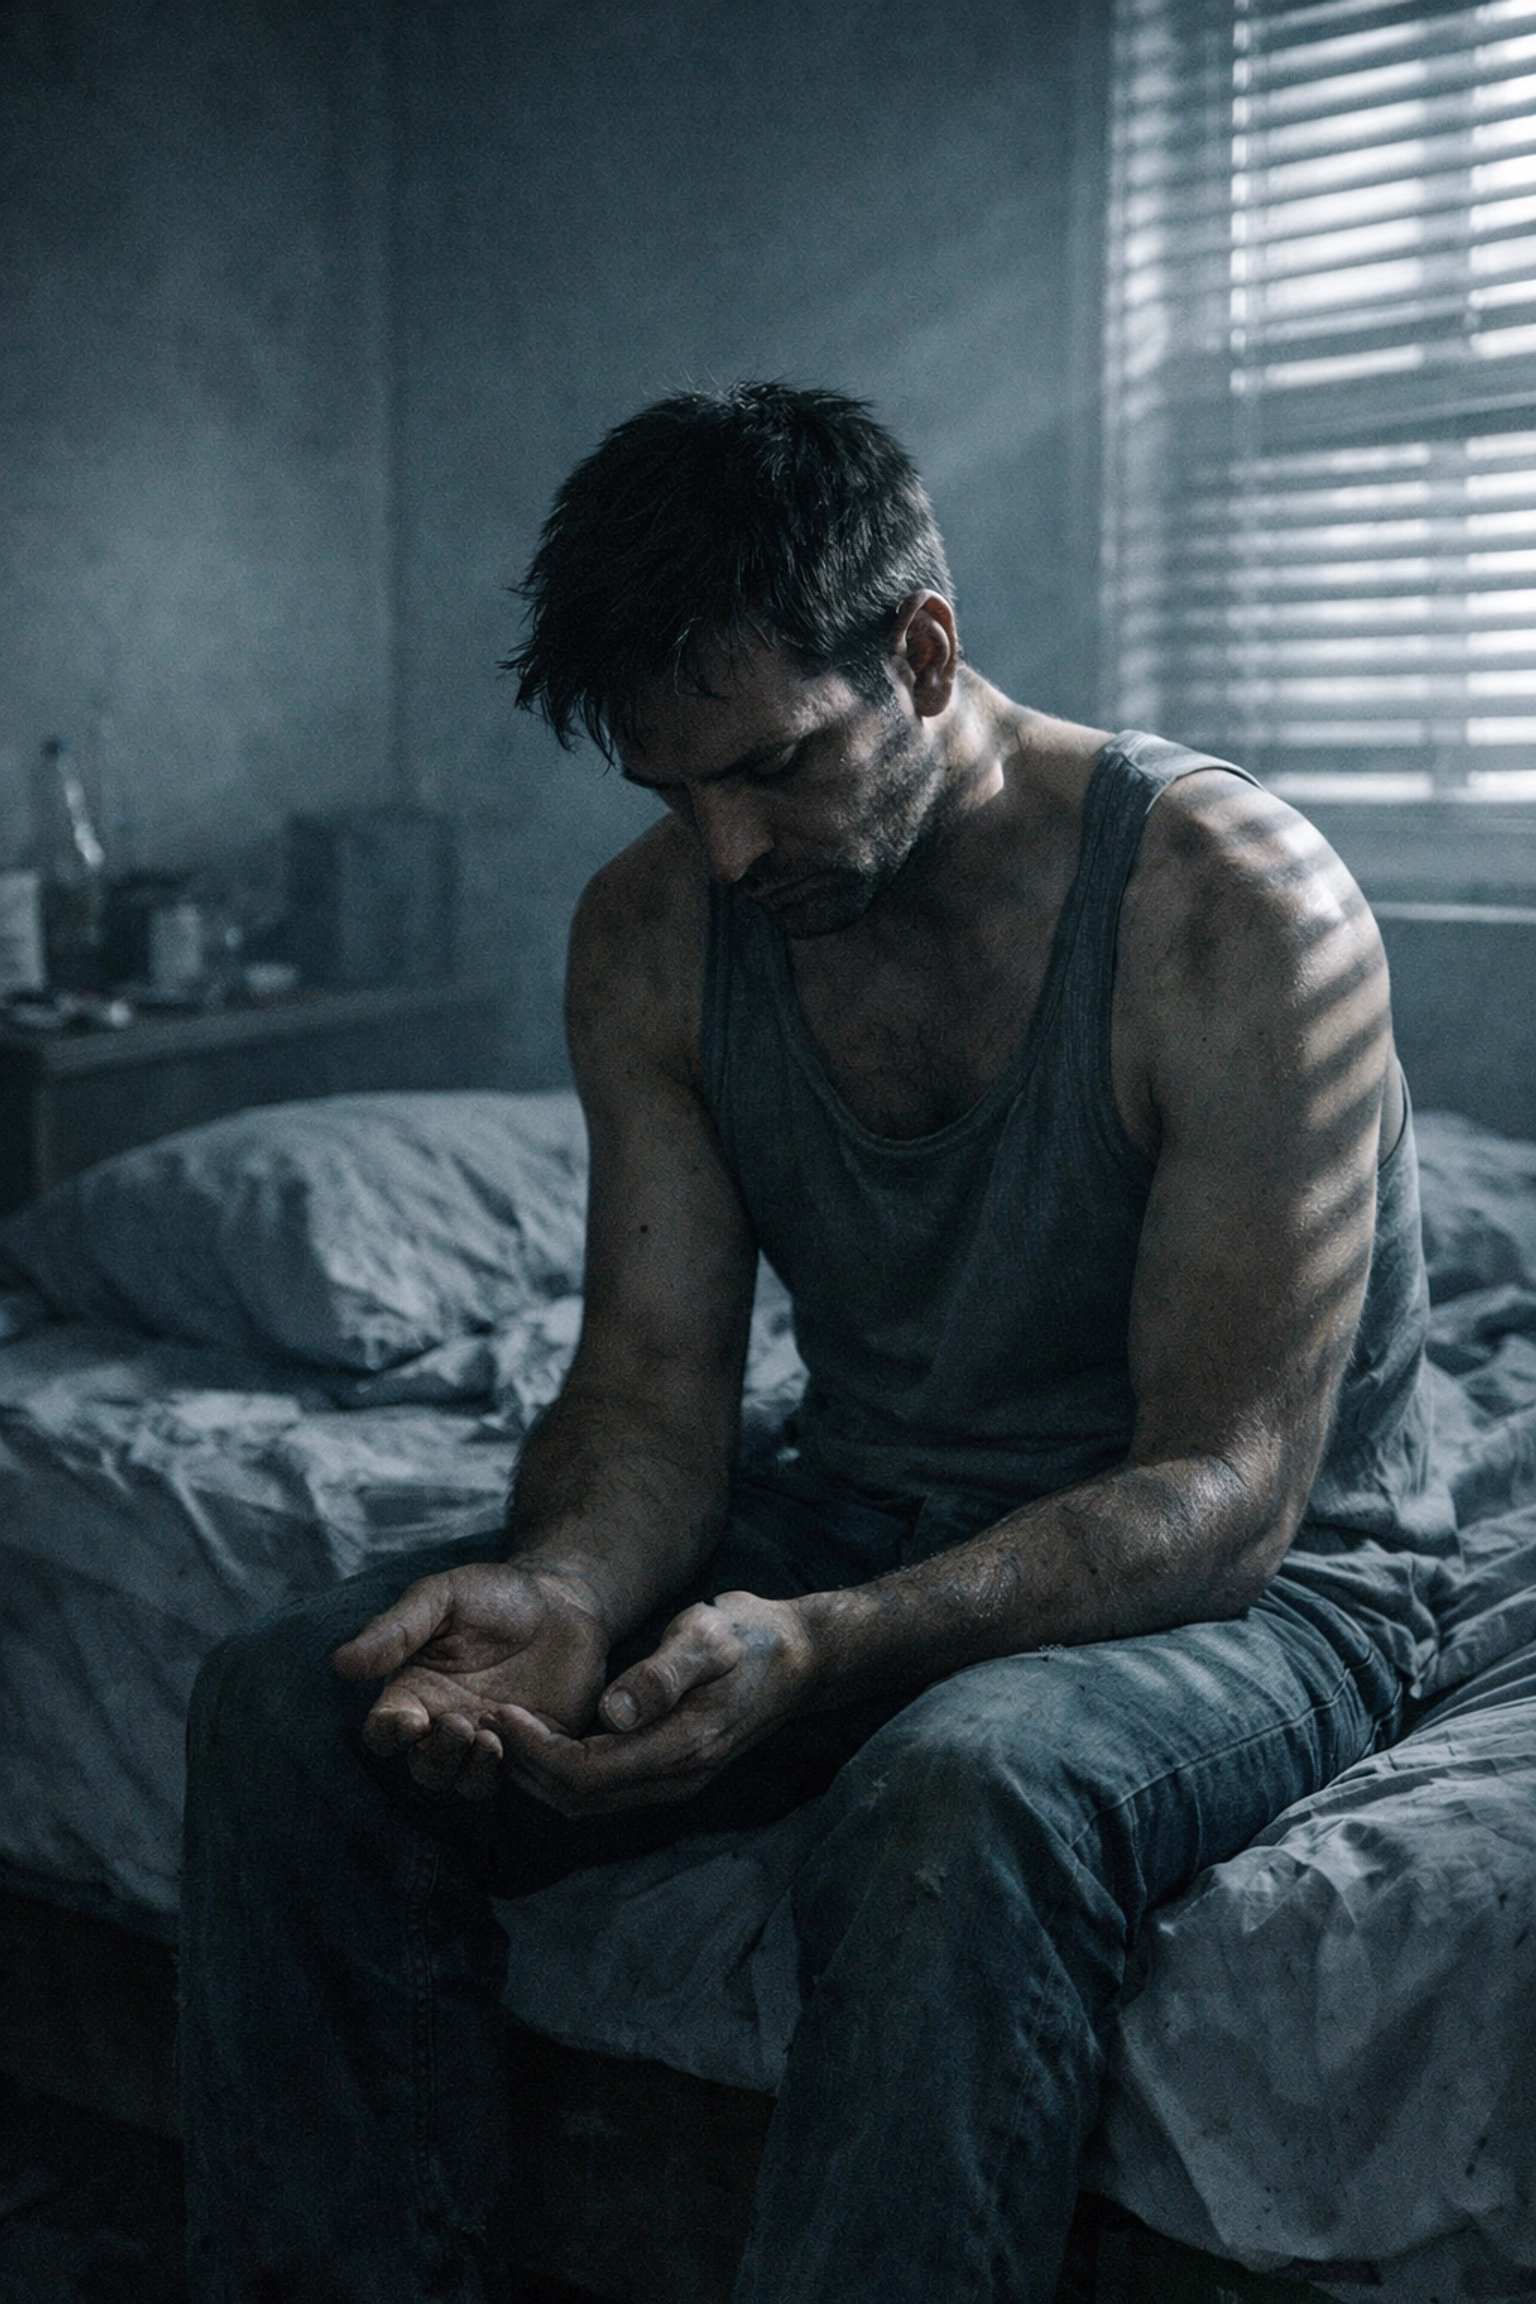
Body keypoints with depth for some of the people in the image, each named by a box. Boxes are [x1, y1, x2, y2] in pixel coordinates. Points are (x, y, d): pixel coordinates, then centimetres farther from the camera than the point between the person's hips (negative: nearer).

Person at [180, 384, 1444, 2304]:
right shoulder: (655, 930, -3)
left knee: (962, 1801, -40)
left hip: (1248, 1589, -5)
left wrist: (822, 1646, -37)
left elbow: (1229, 1490, -22)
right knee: (292, 1704, -13)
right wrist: (568, 1591, -26)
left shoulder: (1236, 911, -20)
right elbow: (656, 1388, -2)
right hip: (854, 1530, 5)